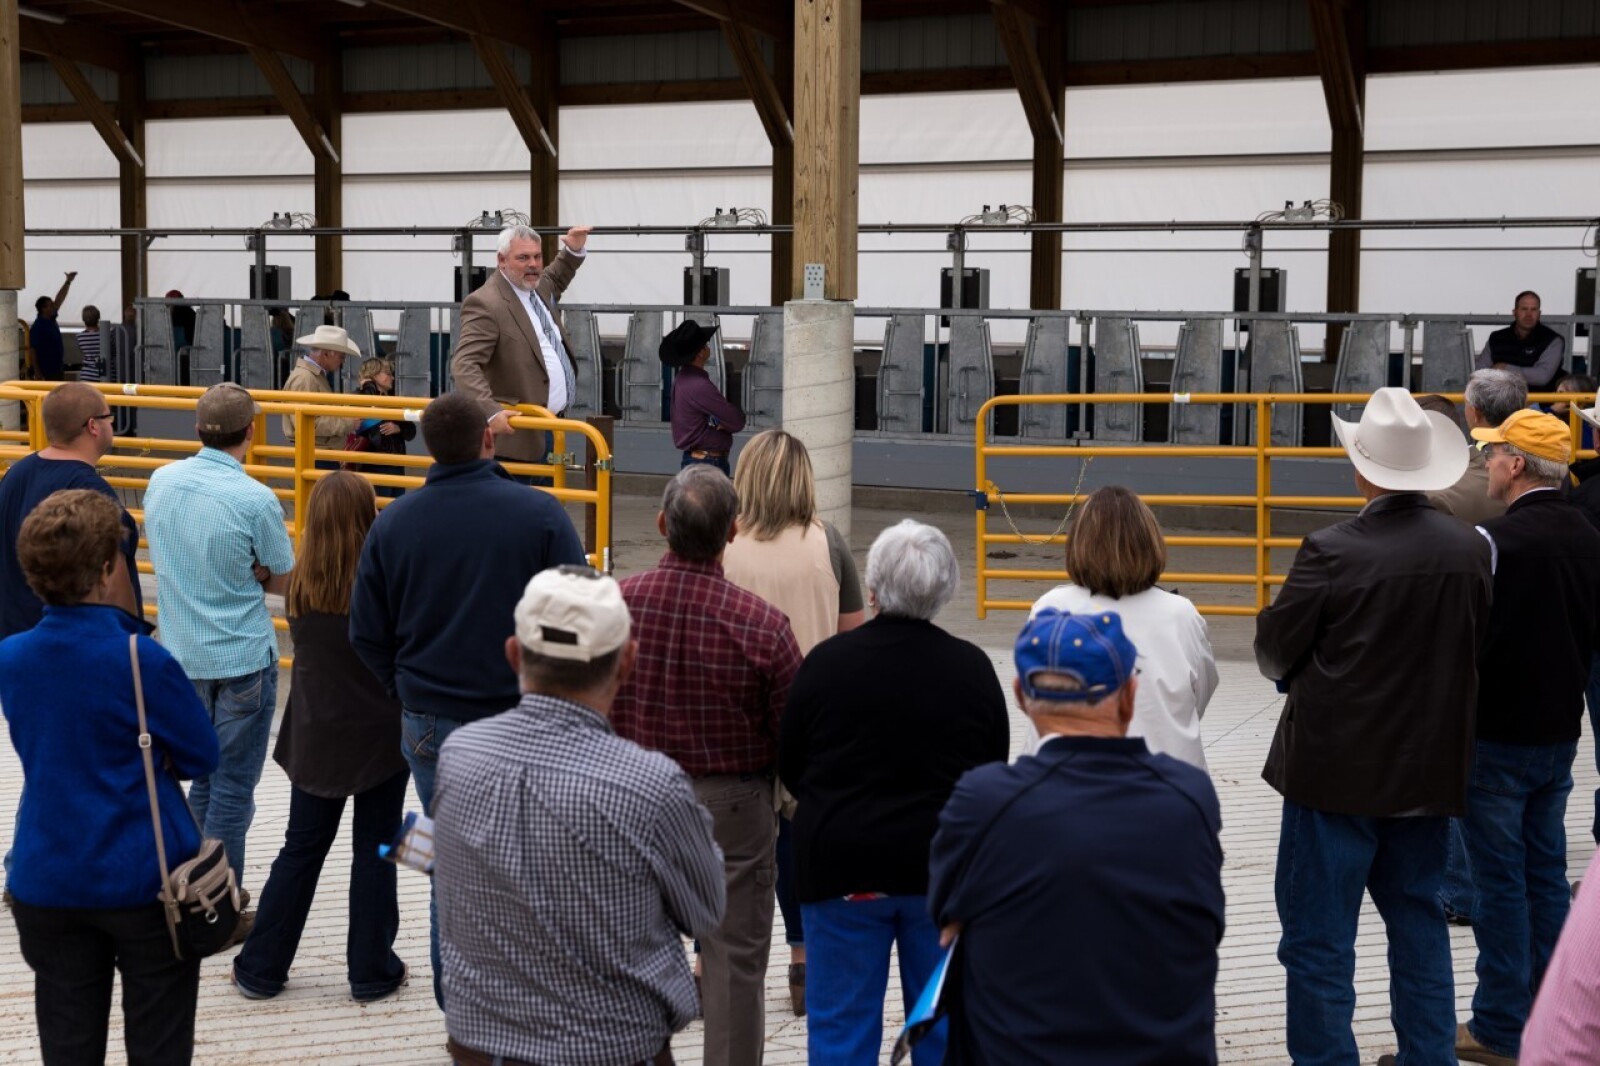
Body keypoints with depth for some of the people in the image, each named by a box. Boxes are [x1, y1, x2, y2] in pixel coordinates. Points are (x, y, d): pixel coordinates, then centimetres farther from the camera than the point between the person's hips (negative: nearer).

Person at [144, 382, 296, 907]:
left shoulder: (160, 481, -2)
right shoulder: (256, 500, -19)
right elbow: (285, 581, -7)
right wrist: (249, 573, 3)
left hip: (183, 656, 6)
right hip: (243, 658, -6)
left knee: (204, 778, 20)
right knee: (234, 786, 4)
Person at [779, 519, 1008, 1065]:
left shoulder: (827, 661, -10)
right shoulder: (972, 667, -6)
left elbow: (791, 769, 0)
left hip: (842, 864, -1)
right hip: (946, 868, 2)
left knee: (841, 1021, 7)